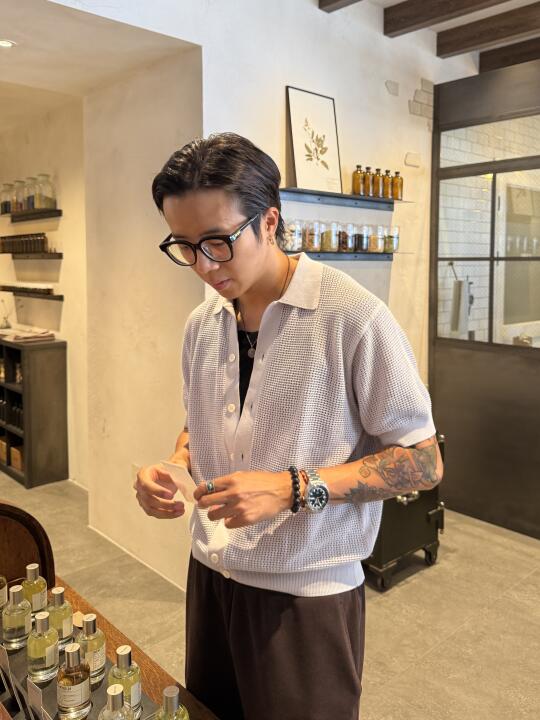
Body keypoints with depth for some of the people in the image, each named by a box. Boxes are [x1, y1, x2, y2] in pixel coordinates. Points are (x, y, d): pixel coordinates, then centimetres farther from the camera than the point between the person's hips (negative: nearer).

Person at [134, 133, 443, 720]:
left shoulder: (352, 317, -19)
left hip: (307, 597, -5)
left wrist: (294, 488, -24)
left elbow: (422, 462, -14)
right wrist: (174, 466, -6)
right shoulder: (201, 324, 2)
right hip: (210, 577, 6)